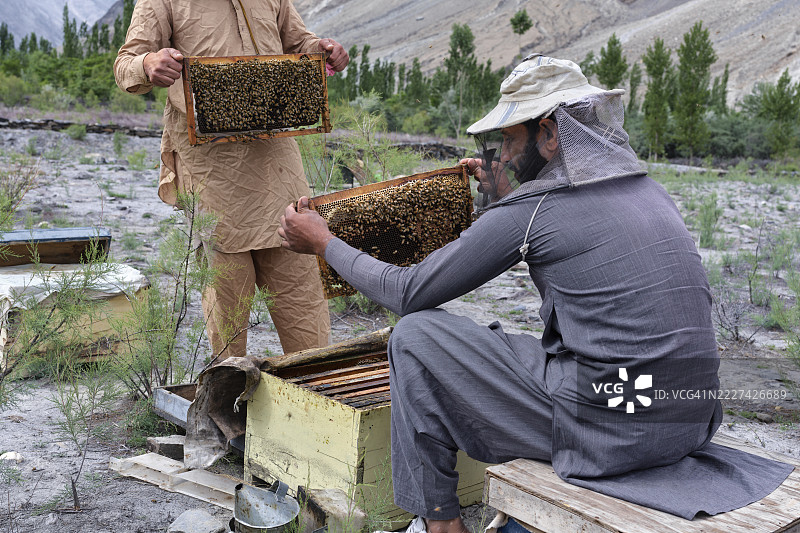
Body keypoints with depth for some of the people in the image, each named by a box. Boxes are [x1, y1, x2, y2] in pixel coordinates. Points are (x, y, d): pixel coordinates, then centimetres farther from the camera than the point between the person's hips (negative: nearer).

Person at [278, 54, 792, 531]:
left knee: (414, 336, 2)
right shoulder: (649, 191, 11)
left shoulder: (527, 212, -11)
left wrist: (324, 244, 11)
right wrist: (500, 192, 32)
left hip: (607, 429, -8)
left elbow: (408, 293, -3)